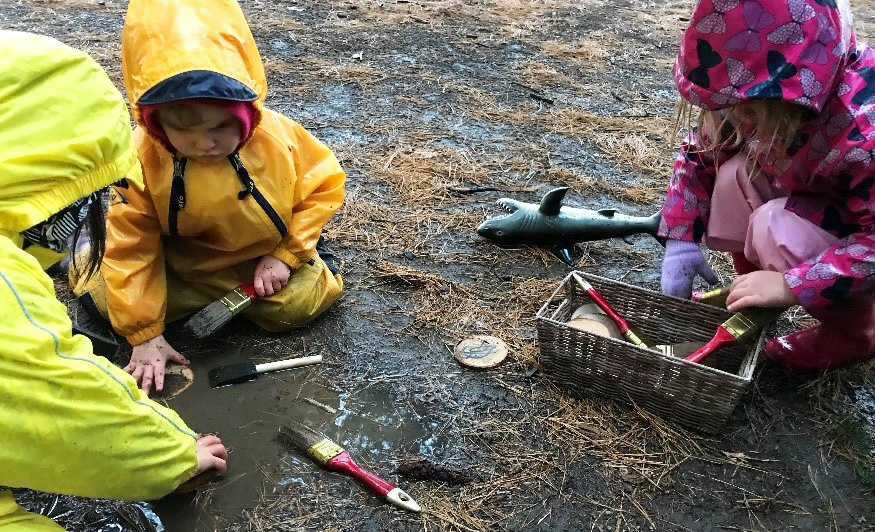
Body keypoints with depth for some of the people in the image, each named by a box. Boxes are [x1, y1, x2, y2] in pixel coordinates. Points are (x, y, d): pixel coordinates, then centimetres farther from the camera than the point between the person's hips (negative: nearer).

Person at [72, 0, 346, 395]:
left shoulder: (278, 139, -26)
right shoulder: (140, 160, -26)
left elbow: (325, 186, -10)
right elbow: (132, 247, -18)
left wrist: (286, 254, -16)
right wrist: (144, 333, -17)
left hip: (261, 261, 0)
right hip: (176, 268, 0)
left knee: (299, 303, -12)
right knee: (108, 299, -8)